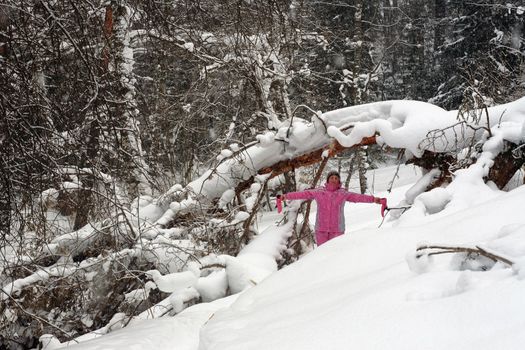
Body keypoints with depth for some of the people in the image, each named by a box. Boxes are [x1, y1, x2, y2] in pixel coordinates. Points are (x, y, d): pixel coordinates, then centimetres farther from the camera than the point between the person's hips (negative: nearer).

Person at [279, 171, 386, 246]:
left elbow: (358, 197, -4)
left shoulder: (343, 193, 5)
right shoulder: (319, 192, 7)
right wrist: (286, 196, 5)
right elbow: (303, 194, 8)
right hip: (321, 229, 1)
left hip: (337, 229, -1)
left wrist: (373, 199, -15)